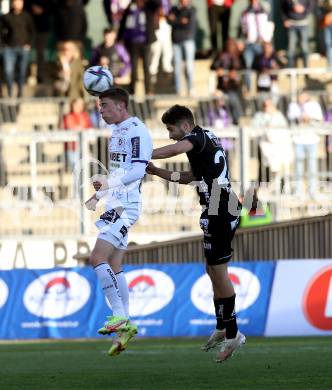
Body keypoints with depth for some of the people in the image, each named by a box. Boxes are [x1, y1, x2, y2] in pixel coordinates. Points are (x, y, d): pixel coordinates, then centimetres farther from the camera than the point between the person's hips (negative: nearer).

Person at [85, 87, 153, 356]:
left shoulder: (136, 130, -12)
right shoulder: (117, 130, 19)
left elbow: (138, 170, -22)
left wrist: (109, 183, -31)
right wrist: (99, 196, 22)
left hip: (126, 207, -10)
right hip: (116, 205, 10)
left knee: (98, 258, -17)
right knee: (114, 266, 8)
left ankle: (119, 316, -15)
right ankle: (125, 324, 10)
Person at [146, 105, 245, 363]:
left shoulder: (198, 137, -10)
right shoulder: (206, 139, 20)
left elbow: (176, 149, -33)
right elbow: (190, 177, 26)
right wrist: (157, 172, 20)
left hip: (220, 212, -10)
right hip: (223, 209, 10)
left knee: (218, 272, -6)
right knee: (213, 271, 17)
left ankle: (233, 334, -3)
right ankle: (222, 328, 25)